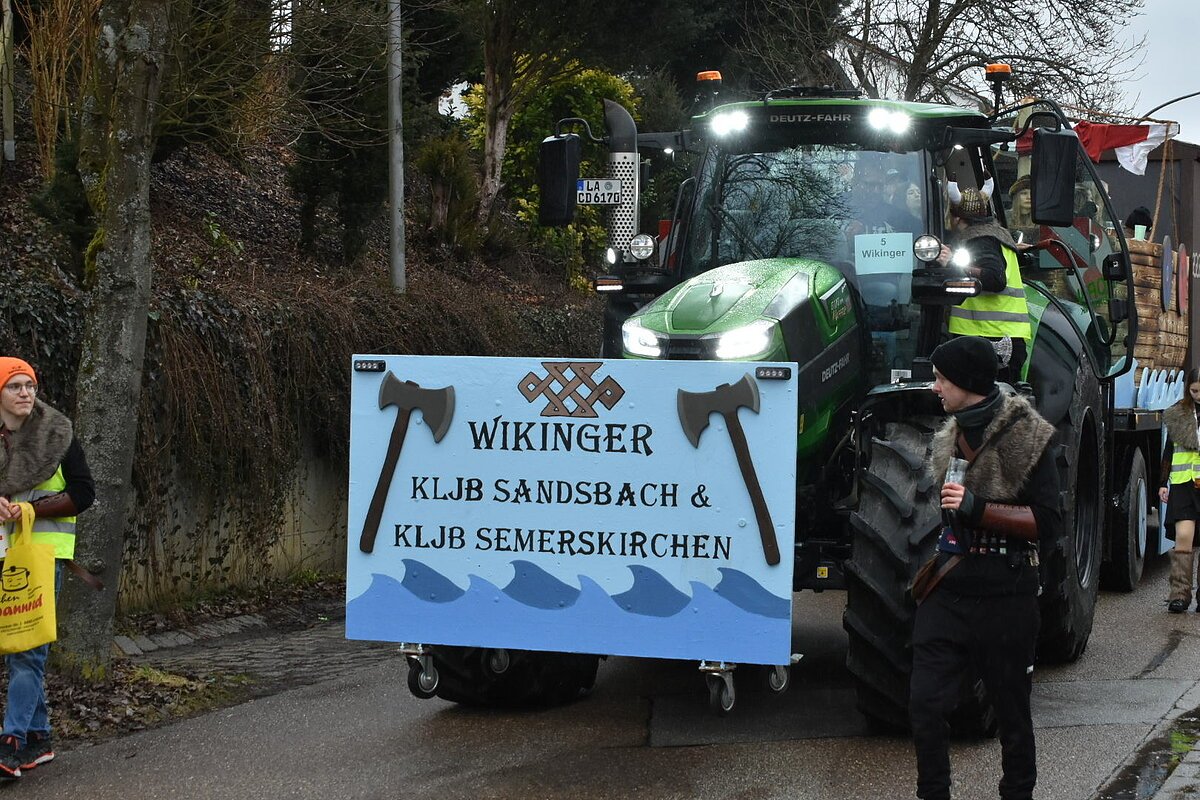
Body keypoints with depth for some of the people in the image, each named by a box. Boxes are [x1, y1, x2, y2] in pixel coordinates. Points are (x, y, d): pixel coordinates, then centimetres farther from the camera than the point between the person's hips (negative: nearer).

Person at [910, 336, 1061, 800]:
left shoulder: (1024, 436, -10)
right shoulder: (951, 435, 11)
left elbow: (1047, 522, -15)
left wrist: (977, 508, -23)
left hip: (1005, 597, -5)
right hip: (949, 592, 6)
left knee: (1011, 710, 7)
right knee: (925, 704, -2)